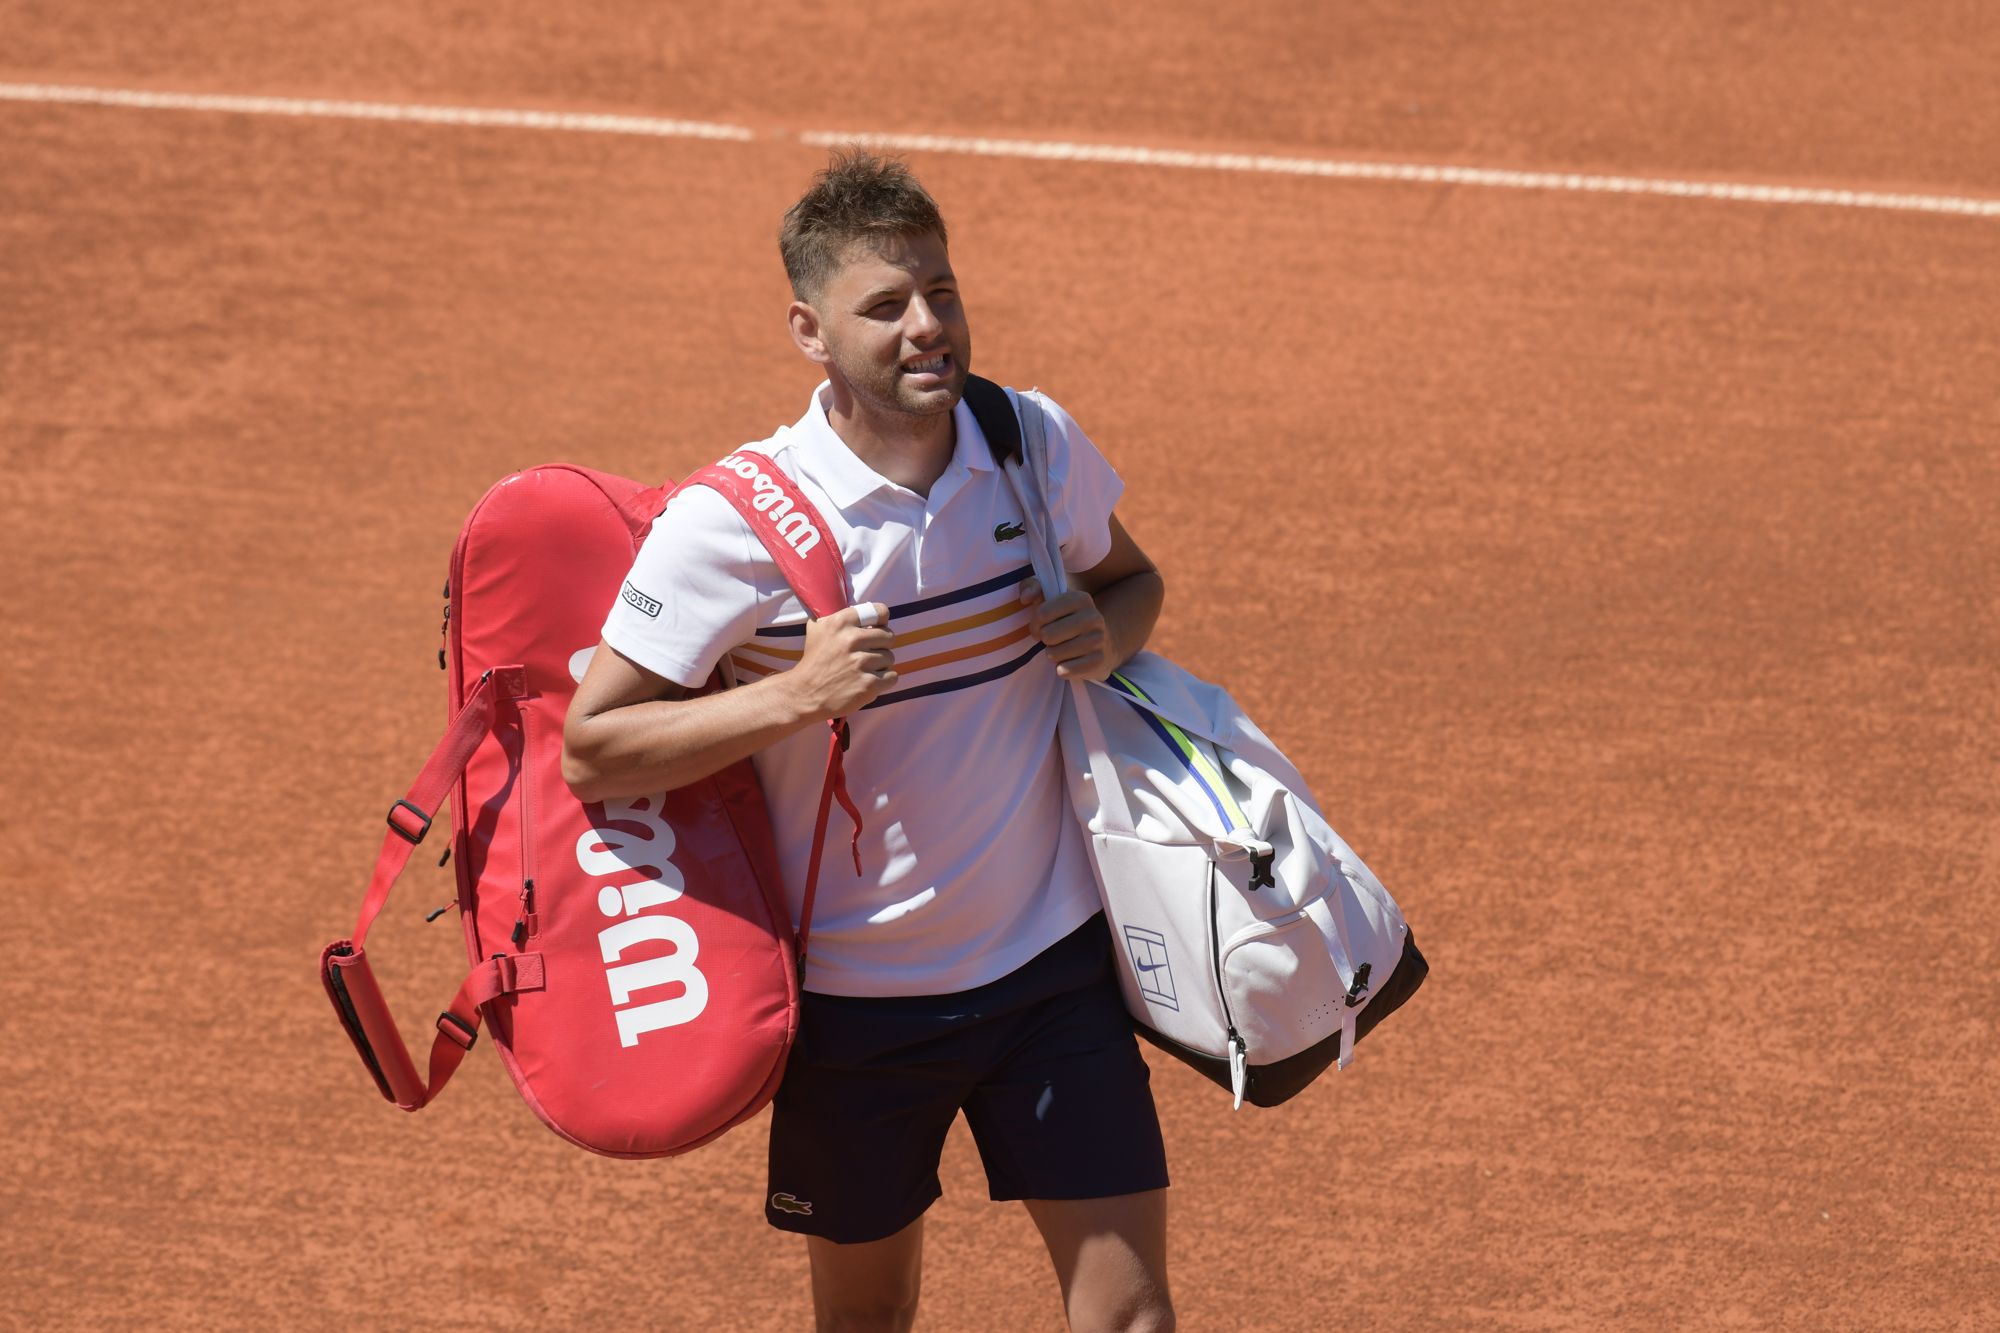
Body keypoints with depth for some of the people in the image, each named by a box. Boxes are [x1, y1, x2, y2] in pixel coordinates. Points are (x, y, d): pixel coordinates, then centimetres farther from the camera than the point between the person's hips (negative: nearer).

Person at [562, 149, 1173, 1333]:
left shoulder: (1039, 446, -5)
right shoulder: (733, 521, -17)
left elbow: (1132, 577, 16)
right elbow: (590, 748, -16)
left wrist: (1107, 636, -7)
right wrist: (798, 696, -27)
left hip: (1049, 958, 2)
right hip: (854, 997, -2)